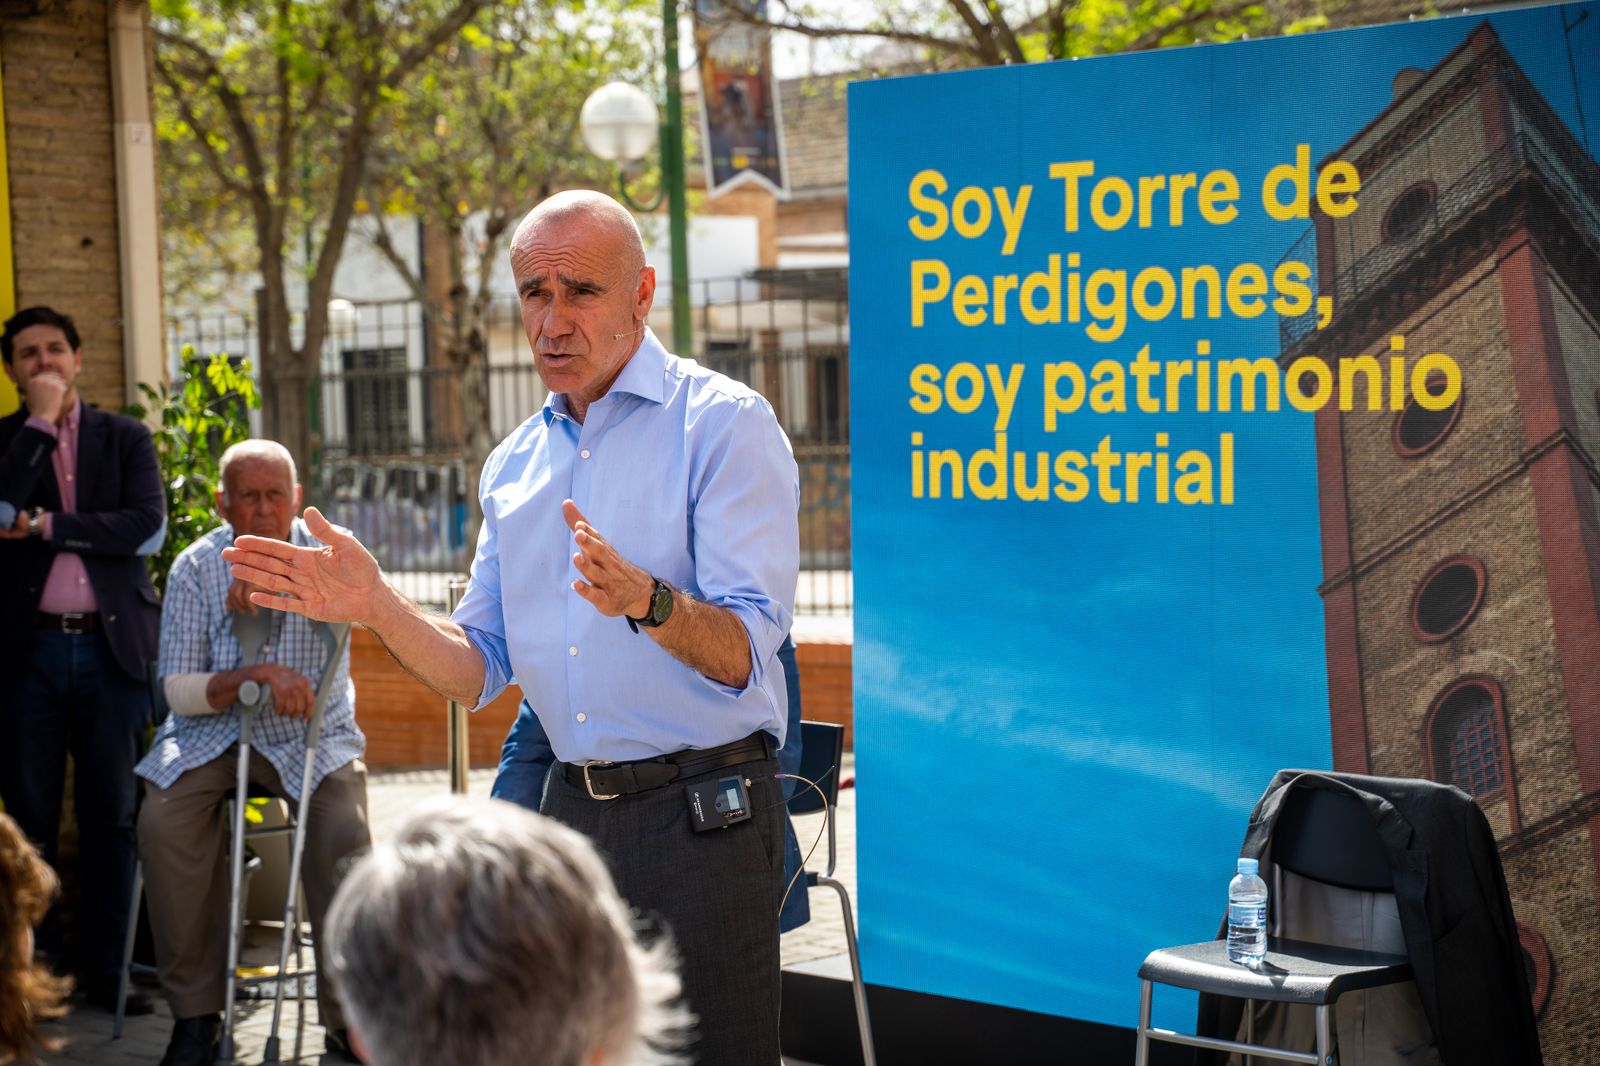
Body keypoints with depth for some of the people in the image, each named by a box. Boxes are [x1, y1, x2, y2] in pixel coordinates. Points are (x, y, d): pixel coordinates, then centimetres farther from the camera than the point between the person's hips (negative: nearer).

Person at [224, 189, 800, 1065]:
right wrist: (377, 607, -3)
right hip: (571, 811, 6)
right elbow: (480, 673, 13)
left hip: (702, 817, -6)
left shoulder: (724, 423, -7)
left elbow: (743, 655, -16)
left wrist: (647, 601, -35)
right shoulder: (514, 466, 13)